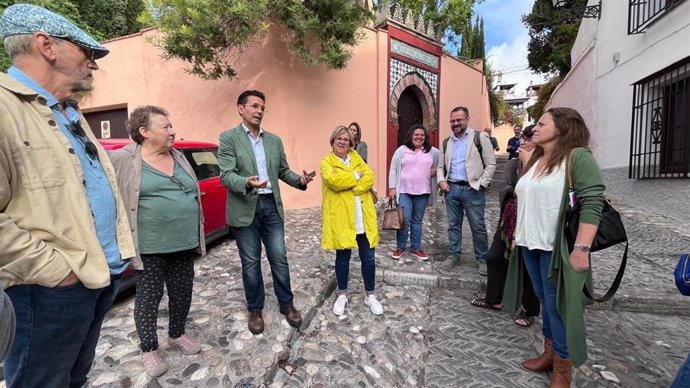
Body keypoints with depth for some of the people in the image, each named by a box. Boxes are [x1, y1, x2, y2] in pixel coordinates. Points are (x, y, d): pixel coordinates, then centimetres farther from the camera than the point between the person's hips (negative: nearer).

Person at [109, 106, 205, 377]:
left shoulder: (179, 157, 9)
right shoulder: (123, 160, -8)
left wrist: (196, 237, 16)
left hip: (183, 243, 5)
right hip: (149, 247, -5)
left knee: (182, 293, 15)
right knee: (149, 297, 9)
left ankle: (177, 335, 38)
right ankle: (148, 350, 28)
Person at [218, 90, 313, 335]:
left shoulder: (274, 140, 11)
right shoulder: (228, 138, -4)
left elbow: (283, 170, 13)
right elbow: (226, 175, -13)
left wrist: (299, 180, -8)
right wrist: (247, 183, -33)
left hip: (272, 206, 4)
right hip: (245, 209, -3)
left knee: (279, 259, 9)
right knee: (251, 263, 9)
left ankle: (286, 304, 27)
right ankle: (255, 310, 27)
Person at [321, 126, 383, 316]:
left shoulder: (357, 158, 12)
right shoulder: (326, 162, 0)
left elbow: (369, 177, -3)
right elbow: (333, 181, -19)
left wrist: (351, 189, -16)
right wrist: (356, 176, -10)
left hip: (363, 217, 3)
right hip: (340, 217, -3)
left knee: (368, 257, 8)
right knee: (342, 257, 10)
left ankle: (370, 295, 25)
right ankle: (342, 295, 29)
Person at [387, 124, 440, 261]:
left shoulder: (433, 151, 6)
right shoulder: (402, 150, 1)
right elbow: (393, 169, 1)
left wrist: (437, 170, -2)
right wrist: (392, 187, -4)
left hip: (422, 192, 3)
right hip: (403, 191, -2)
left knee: (417, 220, 11)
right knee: (404, 220, -4)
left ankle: (416, 248, 22)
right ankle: (400, 247, 13)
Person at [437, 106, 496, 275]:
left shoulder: (480, 138, -2)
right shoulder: (446, 142, 12)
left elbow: (491, 164, -3)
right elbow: (441, 166, 17)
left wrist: (481, 184, -11)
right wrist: (441, 181, -1)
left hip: (472, 190, -4)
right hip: (451, 188, 4)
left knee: (478, 227, 4)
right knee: (453, 225, 12)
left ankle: (482, 259, 19)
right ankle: (454, 256, 25)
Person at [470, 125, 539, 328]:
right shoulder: (513, 163, 8)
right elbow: (500, 184, -5)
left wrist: (528, 161, -20)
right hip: (509, 219, 7)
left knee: (528, 265, 5)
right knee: (495, 257, 12)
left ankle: (529, 310, 26)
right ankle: (493, 299, 31)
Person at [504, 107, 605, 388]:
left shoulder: (578, 157, -11)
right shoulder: (535, 160, 13)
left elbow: (591, 204, -18)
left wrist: (582, 248, -24)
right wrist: (517, 234, 16)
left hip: (558, 247, -7)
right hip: (531, 244, 7)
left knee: (558, 305, 3)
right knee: (544, 301, 17)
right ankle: (550, 353, 32)